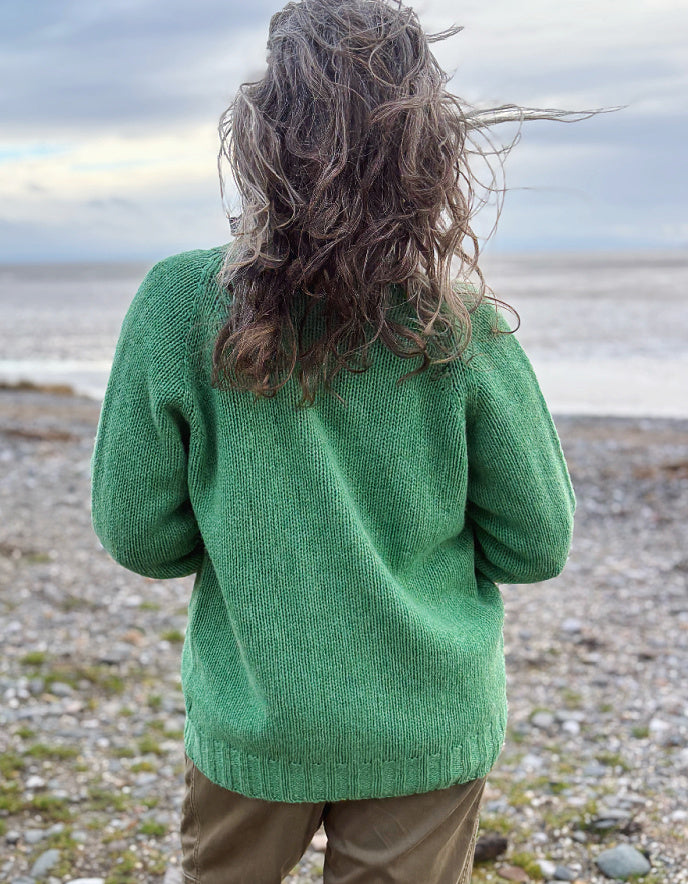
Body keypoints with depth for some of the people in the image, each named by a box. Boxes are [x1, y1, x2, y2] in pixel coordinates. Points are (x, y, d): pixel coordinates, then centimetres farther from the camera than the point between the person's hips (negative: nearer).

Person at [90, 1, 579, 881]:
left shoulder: (177, 304, -16)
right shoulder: (464, 328, -15)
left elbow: (137, 534, -8)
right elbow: (537, 546, -5)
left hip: (253, 729, 1)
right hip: (431, 731, 0)